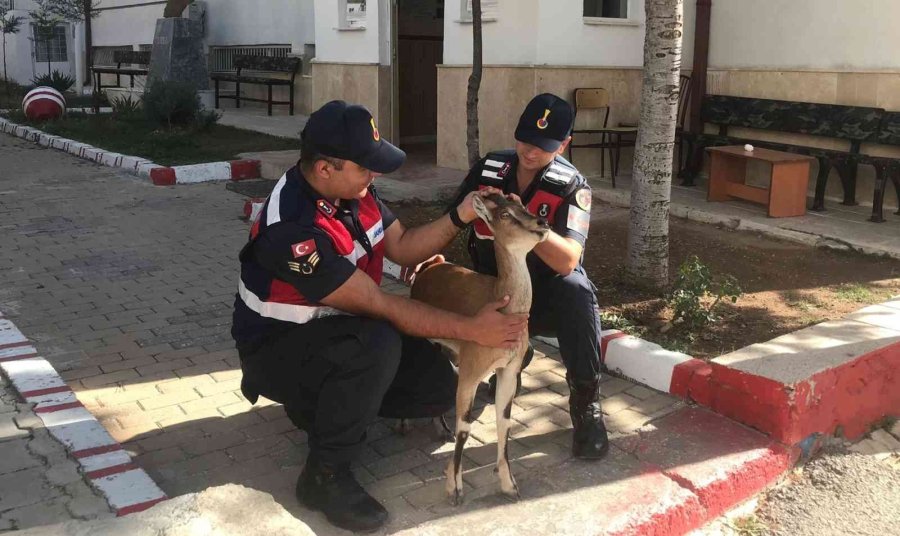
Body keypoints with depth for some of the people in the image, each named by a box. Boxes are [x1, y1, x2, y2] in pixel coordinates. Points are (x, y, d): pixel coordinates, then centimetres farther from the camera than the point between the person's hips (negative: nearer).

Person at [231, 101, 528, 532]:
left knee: (437, 387, -3)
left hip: (336, 331, 8)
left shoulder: (349, 189, -7)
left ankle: (324, 403, 15)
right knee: (378, 342, -37)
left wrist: (461, 216, -12)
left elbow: (403, 247, 4)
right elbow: (380, 306, -31)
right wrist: (472, 329, -29)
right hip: (278, 349, -8)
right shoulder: (293, 228, -33)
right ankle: (325, 475, -17)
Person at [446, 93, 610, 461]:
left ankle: (585, 403, -20)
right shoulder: (487, 170, -5)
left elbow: (567, 261, -28)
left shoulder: (571, 186, -15)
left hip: (548, 296, -3)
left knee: (576, 291, -37)